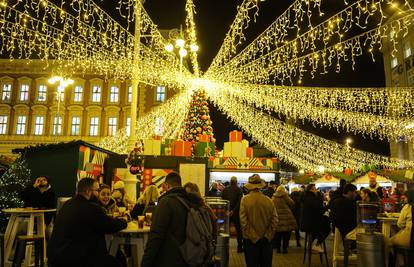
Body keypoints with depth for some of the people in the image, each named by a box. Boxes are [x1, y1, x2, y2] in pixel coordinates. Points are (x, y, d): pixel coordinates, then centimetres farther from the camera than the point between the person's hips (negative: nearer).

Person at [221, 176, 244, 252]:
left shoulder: (225, 190, 1)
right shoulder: (239, 190, -8)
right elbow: (239, 202, -15)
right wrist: (233, 211, -14)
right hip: (236, 213, -2)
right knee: (238, 230, 8)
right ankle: (239, 247, 11)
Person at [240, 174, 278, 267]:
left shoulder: (245, 200, -11)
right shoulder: (269, 200, -4)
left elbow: (243, 220, -14)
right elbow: (274, 220, -3)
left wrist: (251, 236, -6)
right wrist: (268, 236, 3)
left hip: (250, 240, -2)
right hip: (266, 241, 3)